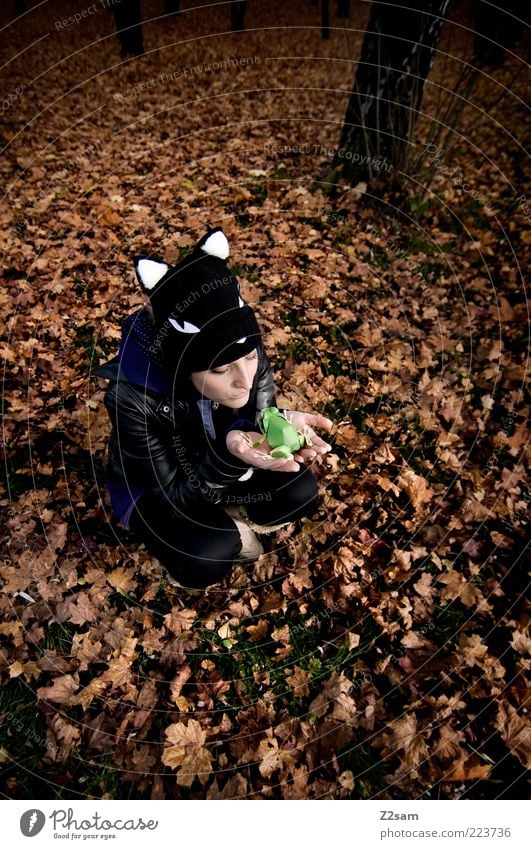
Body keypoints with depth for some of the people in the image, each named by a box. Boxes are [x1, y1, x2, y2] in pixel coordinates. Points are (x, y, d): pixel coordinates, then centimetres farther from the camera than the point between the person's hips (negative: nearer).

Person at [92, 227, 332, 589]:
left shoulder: (250, 357, -27)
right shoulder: (134, 397, -37)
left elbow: (256, 426, -15)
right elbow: (178, 497, -29)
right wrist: (228, 456, -49)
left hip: (221, 464, 4)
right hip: (153, 487, -4)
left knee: (300, 491, -13)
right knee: (205, 562, -28)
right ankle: (232, 532, 6)